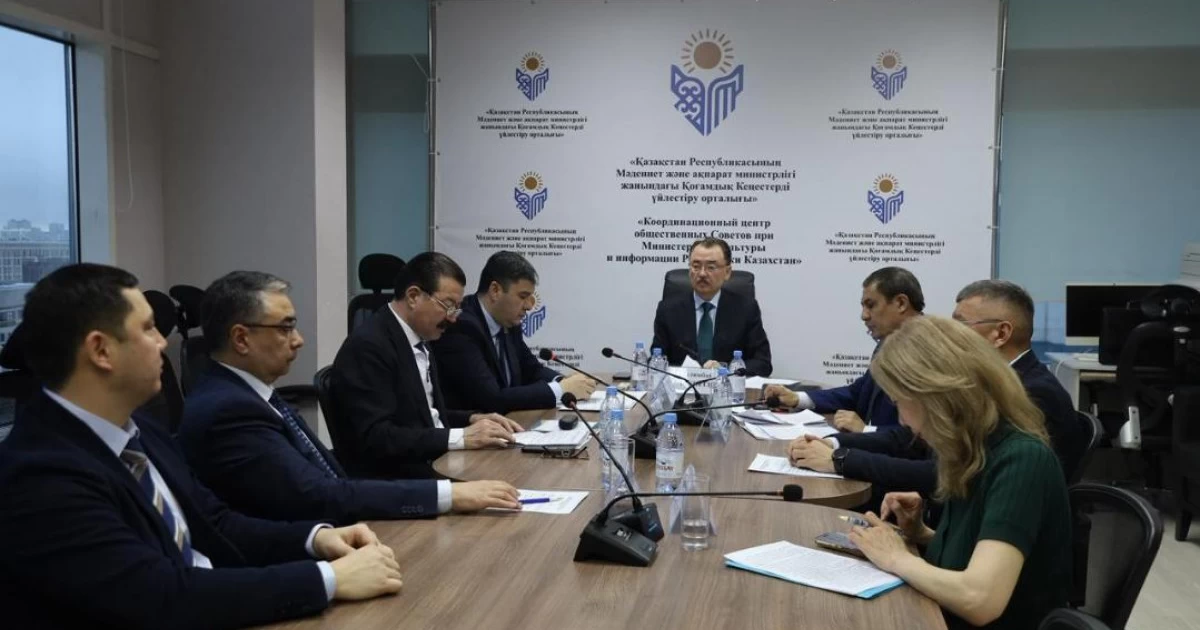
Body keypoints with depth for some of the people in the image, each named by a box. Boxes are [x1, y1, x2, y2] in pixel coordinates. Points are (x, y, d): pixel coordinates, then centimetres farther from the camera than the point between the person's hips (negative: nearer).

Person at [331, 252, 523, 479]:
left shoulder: (418, 339, 11)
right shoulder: (368, 345, -15)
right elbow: (375, 437, -22)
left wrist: (472, 419, 2)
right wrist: (461, 437, -23)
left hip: (434, 465, 8)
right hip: (391, 480, -8)